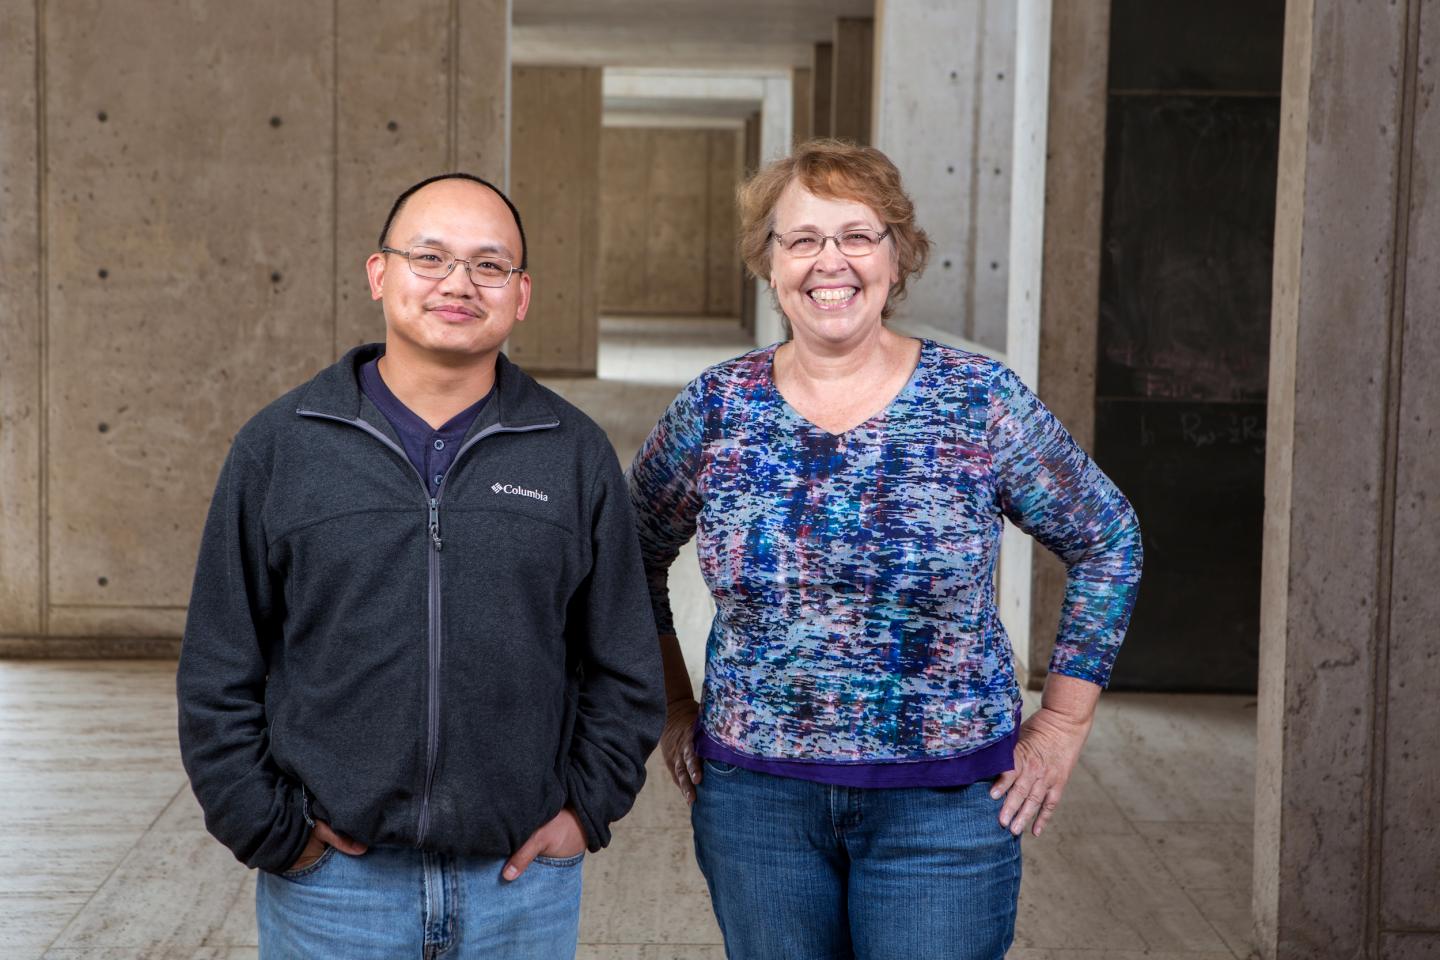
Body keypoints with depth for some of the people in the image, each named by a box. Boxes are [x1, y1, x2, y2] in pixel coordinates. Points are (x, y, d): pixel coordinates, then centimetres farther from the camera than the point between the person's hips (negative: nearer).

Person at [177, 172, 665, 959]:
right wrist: (272, 833, -2)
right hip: (329, 881, -1)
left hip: (521, 876, 1)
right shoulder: (279, 445, 1)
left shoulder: (576, 453, 4)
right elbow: (218, 677, 3)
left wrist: (587, 807, 2)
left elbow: (625, 670, 9)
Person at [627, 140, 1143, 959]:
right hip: (755, 797, 2)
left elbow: (1108, 542, 3)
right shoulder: (718, 409, -1)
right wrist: (674, 707, 10)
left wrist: (1063, 722, 1)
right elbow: (634, 558, 13)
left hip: (945, 806, -1)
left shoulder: (981, 403, -6)